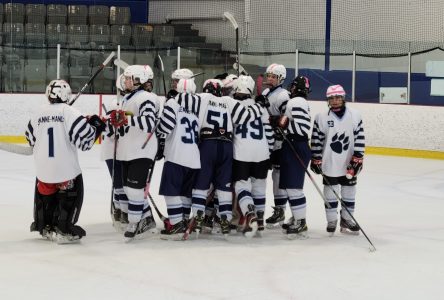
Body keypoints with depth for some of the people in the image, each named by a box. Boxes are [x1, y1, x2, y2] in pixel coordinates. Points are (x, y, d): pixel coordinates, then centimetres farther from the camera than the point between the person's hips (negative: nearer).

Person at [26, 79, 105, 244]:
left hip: (43, 167, 5)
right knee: (71, 195, 8)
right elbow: (83, 137, -17)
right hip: (66, 166, -5)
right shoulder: (69, 112, -12)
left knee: (45, 193, 22)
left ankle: (44, 226, 31)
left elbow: (31, 139, 16)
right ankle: (64, 230, 1)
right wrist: (96, 127, -1)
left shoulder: (39, 113, 5)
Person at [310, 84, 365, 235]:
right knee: (330, 193, 6)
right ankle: (331, 221, 17)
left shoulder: (354, 116, -2)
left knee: (349, 192, 10)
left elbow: (360, 138, -2)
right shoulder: (321, 118, -4)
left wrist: (357, 158, -6)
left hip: (349, 165, 1)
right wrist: (316, 160, -1)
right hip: (329, 165, -1)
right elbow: (316, 140, 0)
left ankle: (347, 220, 21)